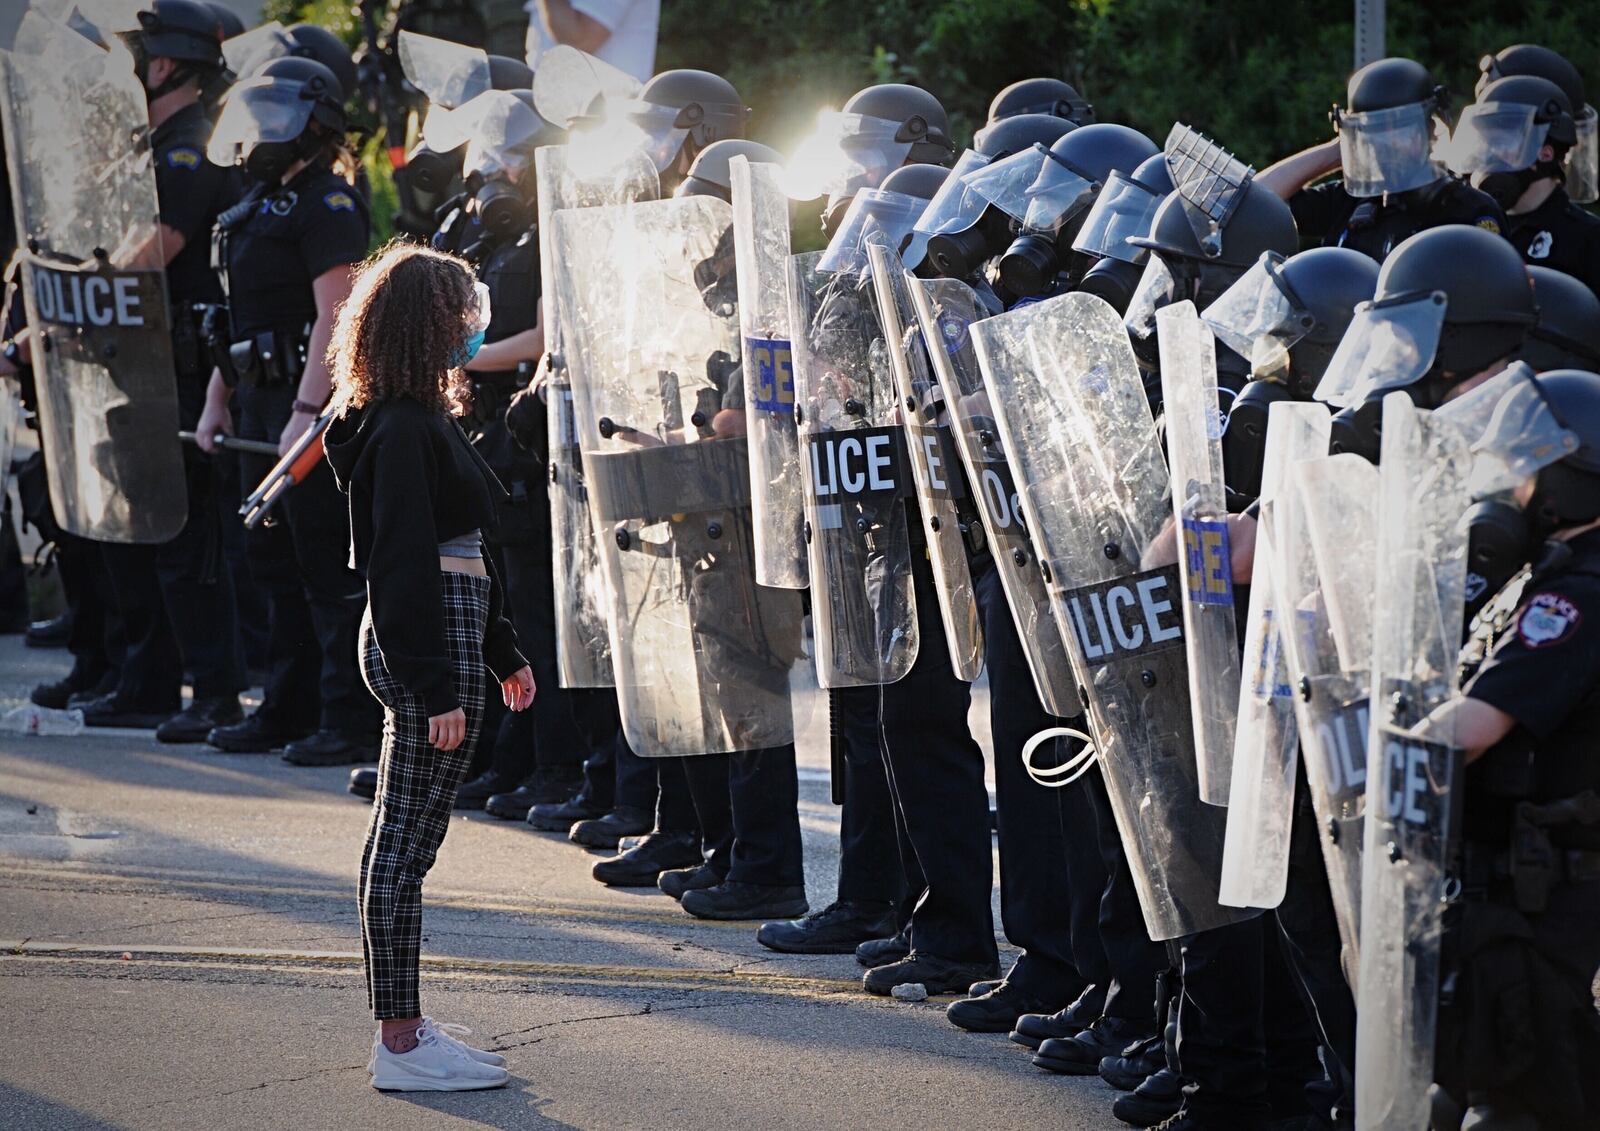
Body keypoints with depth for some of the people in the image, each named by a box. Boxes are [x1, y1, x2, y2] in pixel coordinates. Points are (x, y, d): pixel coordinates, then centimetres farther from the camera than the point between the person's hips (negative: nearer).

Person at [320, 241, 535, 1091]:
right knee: (406, 840, -6)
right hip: (426, 649, -11)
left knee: (400, 839, 13)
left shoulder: (425, 419, 16)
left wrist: (501, 653, 27)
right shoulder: (402, 430, -15)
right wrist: (436, 686, -22)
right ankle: (401, 1044, -3)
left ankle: (403, 1029, 21)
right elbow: (403, 567, -20)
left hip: (450, 637, 11)